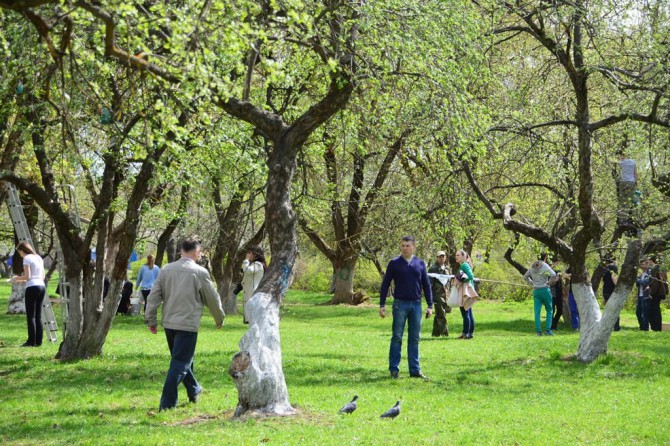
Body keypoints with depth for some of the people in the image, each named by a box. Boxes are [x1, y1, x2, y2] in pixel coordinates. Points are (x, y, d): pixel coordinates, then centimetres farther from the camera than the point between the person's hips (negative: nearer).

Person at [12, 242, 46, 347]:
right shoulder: (39, 258, 16)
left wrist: (18, 278, 7)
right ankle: (38, 340, 7)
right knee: (38, 316, 9)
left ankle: (32, 341, -6)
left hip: (32, 287, -7)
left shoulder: (27, 258, -5)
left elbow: (27, 276, -13)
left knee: (31, 316, -4)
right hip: (42, 286, 7)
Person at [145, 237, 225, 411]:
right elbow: (212, 299, 0)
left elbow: (154, 296, 3)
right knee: (180, 364, -3)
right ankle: (167, 403, -7)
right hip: (187, 324, -6)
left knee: (182, 359, 22)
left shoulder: (167, 269, 3)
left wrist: (151, 320, 10)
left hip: (169, 323, 6)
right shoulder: (199, 272, -9)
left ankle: (194, 391, 40)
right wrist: (220, 319, 16)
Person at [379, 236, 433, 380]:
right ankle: (394, 369, 7)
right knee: (396, 338, 1)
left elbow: (426, 285, 11)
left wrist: (430, 305, 6)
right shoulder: (394, 264, 0)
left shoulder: (420, 264, 7)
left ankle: (415, 370, 11)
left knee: (414, 339, 6)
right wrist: (382, 305, -3)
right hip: (400, 304, -2)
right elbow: (385, 285, 2)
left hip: (416, 305, 2)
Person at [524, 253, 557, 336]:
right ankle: (547, 329, 2)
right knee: (549, 310, 9)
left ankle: (538, 331, 0)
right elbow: (553, 275, -22)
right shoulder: (545, 266, -8)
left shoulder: (532, 267, 9)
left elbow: (525, 276, 18)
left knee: (537, 312, 4)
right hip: (545, 290, -4)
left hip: (536, 291, 4)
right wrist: (549, 283, -7)